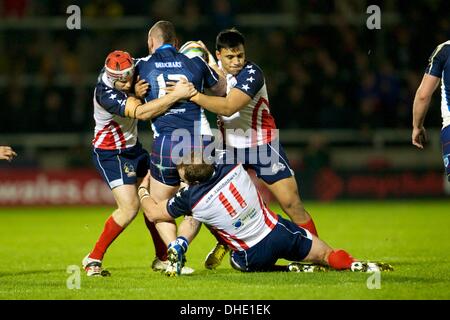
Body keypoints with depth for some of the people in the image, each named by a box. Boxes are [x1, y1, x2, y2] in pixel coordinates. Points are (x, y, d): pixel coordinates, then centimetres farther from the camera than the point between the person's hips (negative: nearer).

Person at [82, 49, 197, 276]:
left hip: (132, 147, 8)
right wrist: (176, 95, -43)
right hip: (110, 154, -8)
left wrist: (137, 93, -18)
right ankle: (93, 260, -5)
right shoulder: (106, 94, -31)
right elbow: (141, 113, -40)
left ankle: (162, 258, 15)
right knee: (129, 207, -17)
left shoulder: (125, 73, -8)